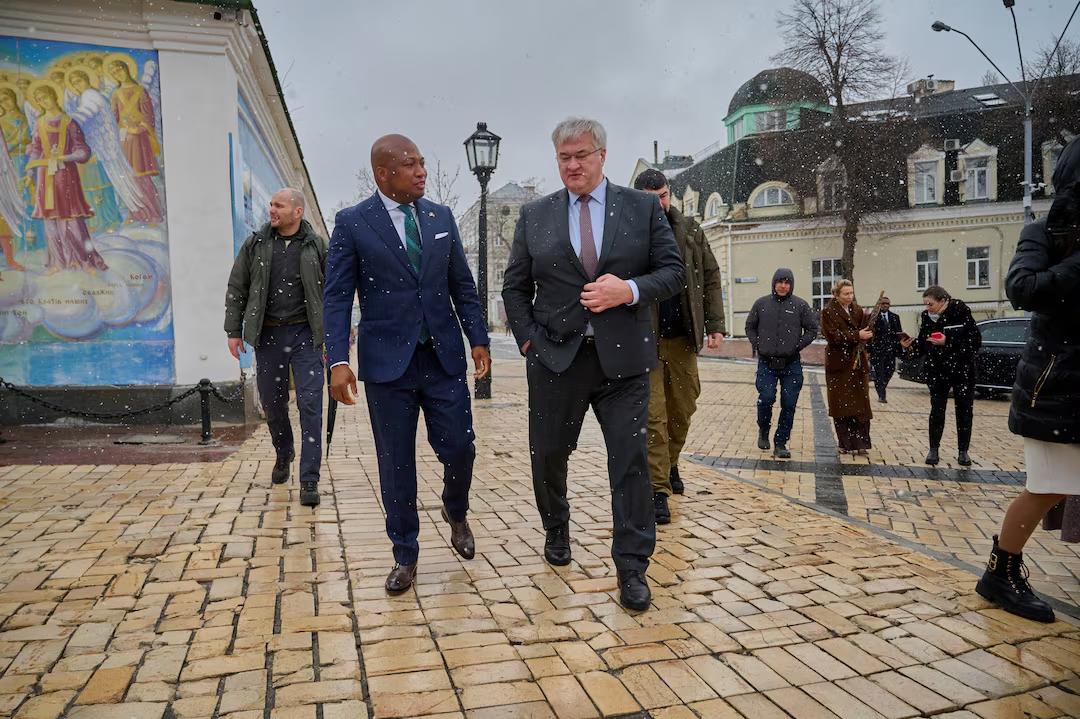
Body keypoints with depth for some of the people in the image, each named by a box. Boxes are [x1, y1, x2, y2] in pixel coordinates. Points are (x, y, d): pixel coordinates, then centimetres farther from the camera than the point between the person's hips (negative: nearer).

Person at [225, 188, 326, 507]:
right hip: (268, 335, 2)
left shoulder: (316, 245, 1)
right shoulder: (256, 244, 5)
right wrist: (234, 330, 4)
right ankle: (283, 455, 40)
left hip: (305, 335, -2)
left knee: (310, 405, -7)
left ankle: (309, 481, -2)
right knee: (272, 403, 12)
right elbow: (236, 289, 9)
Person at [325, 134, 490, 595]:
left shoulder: (441, 217, 7)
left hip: (443, 356, 3)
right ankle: (405, 556, 23)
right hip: (387, 360, -2)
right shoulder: (352, 223, -3)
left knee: (459, 449, 3)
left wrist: (478, 338, 4)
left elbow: (462, 285, 11)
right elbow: (337, 297, -4)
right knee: (396, 464, 5)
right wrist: (338, 361, -13)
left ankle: (455, 513, 36)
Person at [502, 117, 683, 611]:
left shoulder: (643, 207, 5)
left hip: (623, 358, -1)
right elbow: (514, 287, 11)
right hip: (555, 358, 2)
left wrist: (631, 290, -15)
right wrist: (528, 340, 0)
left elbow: (673, 272, 3)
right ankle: (556, 530, 41)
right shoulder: (534, 216, 7)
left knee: (630, 462, -1)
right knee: (548, 456, 12)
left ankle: (632, 567, 12)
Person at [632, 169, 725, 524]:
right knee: (652, 415, -4)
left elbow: (711, 277, 11)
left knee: (683, 408, 15)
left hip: (683, 337, 4)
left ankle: (670, 463, 39)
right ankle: (658, 489, 3)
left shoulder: (690, 230, 6)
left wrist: (715, 323, 3)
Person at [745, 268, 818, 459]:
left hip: (791, 364, 0)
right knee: (766, 398, -12)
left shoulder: (800, 305, 1)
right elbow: (750, 326, 13)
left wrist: (798, 345, -3)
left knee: (789, 405, 1)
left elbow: (812, 329, 7)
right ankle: (763, 431, 17)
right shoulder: (761, 303, 4)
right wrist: (757, 345, 2)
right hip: (766, 363, 0)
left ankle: (780, 443, 13)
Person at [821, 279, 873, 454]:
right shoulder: (829, 312, -3)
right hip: (839, 363, -5)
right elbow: (833, 336, -15)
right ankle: (846, 444, 8)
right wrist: (856, 336, -22)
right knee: (842, 405, 0)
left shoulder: (858, 311, 12)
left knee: (861, 404, 2)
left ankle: (859, 442, 8)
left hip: (858, 363, 5)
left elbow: (868, 333, 8)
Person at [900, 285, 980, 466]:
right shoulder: (926, 316, -1)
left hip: (962, 369, -2)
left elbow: (975, 340, -18)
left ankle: (963, 451, 17)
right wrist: (910, 346, -15)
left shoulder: (960, 311, -14)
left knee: (964, 411, 6)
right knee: (937, 410, 3)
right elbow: (923, 343, 4)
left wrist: (947, 341, -26)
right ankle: (934, 449, 12)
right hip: (937, 371, 3)